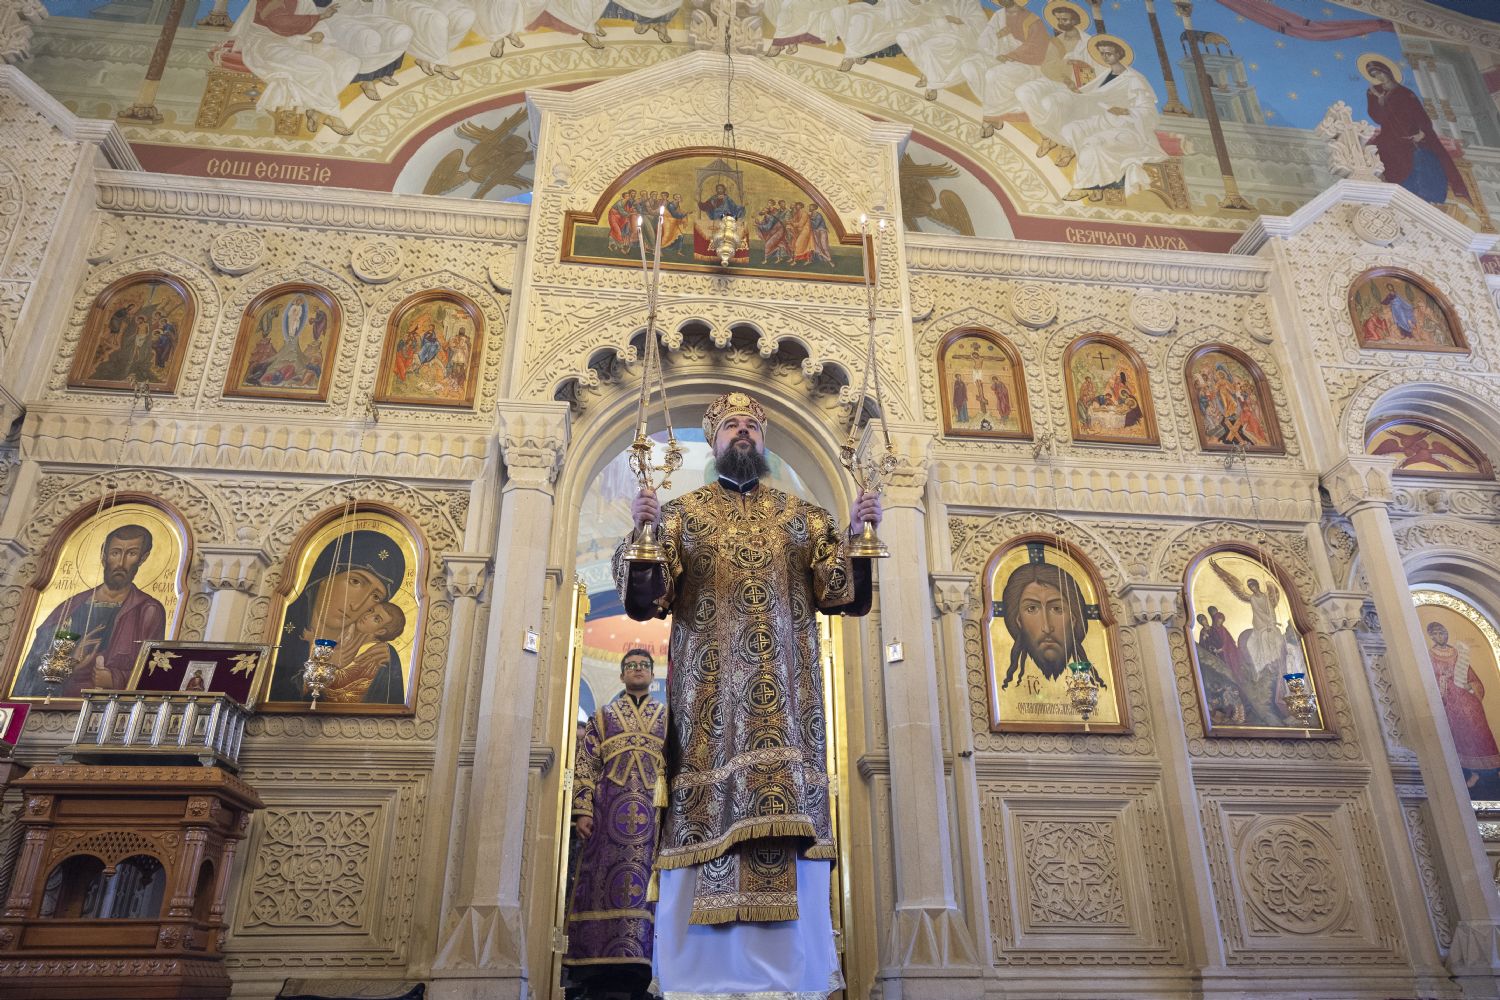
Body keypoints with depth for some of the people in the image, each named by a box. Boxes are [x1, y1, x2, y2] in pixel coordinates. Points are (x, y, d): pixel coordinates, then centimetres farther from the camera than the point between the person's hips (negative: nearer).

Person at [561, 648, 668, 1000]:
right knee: (601, 882, -6)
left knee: (642, 884, -7)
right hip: (609, 808, 0)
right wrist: (583, 809, -5)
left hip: (653, 809, 0)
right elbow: (585, 764, 8)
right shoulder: (603, 715, 17)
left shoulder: (667, 716, 18)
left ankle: (636, 971, -7)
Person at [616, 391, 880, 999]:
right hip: (707, 691, -1)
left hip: (786, 692, 2)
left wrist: (858, 537, -8)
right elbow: (645, 601, 1)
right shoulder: (682, 513, 13)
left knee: (789, 810, -5)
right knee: (709, 811, -8)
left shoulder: (803, 517, 17)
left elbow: (841, 593, 8)